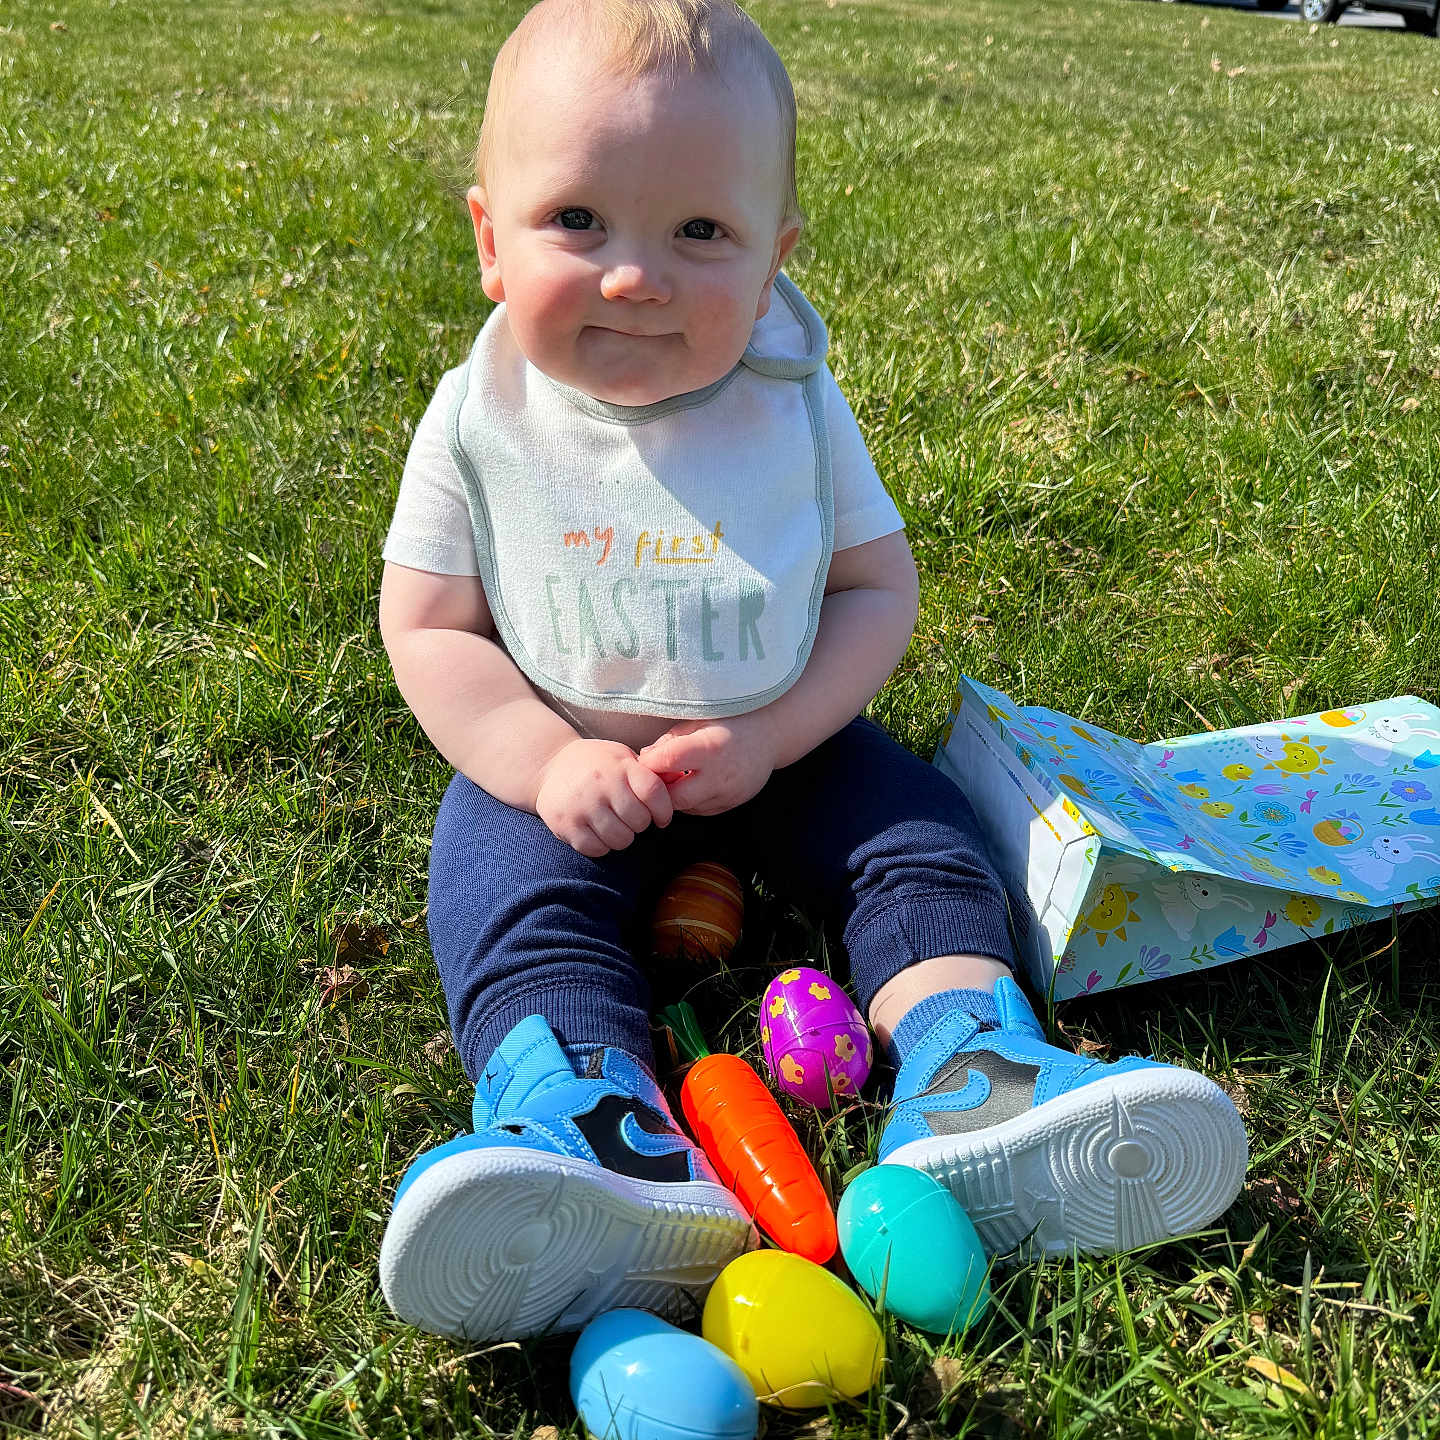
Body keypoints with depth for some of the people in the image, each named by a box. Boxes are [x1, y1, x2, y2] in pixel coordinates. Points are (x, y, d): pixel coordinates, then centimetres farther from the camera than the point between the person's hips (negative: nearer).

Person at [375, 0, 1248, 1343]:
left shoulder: (794, 405, -9)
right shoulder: (482, 423, -11)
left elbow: (877, 585, -4)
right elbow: (428, 629, -7)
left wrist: (767, 740, -18)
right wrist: (549, 759, -22)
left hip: (777, 745, 2)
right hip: (559, 757, -1)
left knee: (921, 839, -15)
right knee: (516, 897, -27)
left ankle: (971, 1080, -26)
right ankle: (600, 1143, -45)